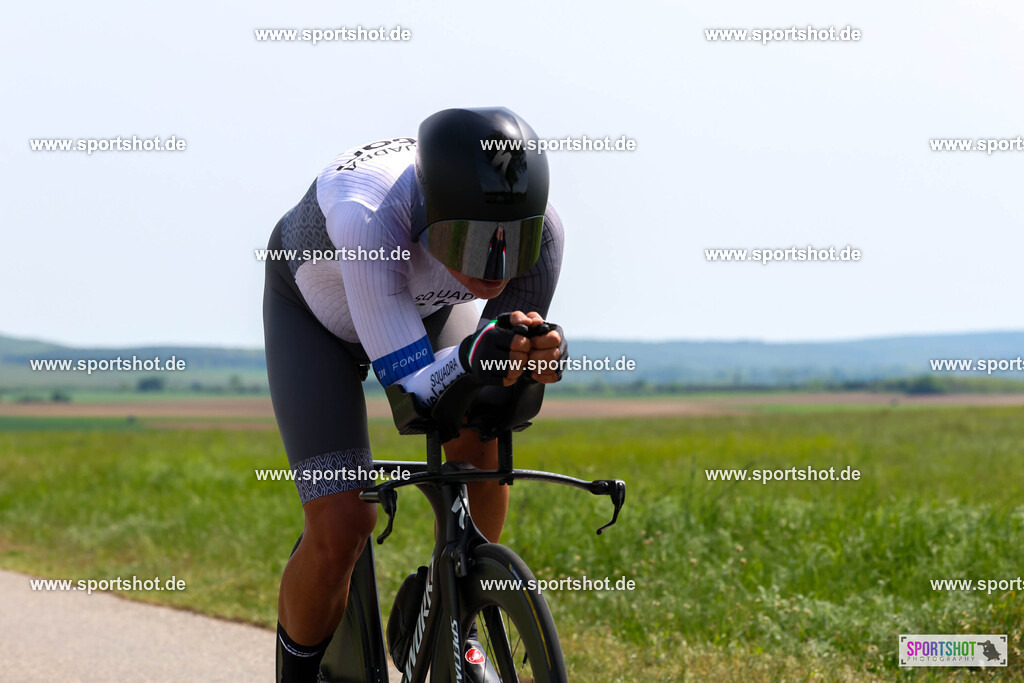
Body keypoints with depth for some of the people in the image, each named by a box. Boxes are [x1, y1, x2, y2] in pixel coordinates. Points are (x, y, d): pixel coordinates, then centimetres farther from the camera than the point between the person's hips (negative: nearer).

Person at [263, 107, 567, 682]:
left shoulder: (541, 229, -33)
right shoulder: (370, 216, -46)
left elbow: (510, 371, -21)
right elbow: (410, 382, -41)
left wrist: (543, 356, -43)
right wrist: (473, 354, -60)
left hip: (429, 306, 5)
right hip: (316, 312, -4)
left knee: (479, 436, -18)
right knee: (340, 529, -15)